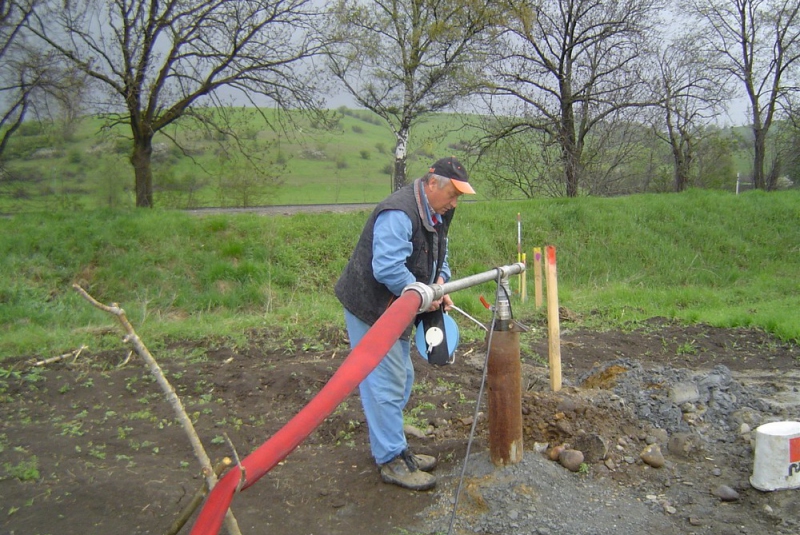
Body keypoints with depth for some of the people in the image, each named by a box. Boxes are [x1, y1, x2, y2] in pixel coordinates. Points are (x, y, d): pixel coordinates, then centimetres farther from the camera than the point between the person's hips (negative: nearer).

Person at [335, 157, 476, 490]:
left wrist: (440, 282, -2)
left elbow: (439, 256, 18)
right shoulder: (398, 214, -26)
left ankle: (394, 448, 32)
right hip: (370, 309, -11)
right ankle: (391, 460, 6)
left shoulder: (435, 214, 7)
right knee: (385, 383, -5)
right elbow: (387, 269, -34)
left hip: (395, 309, 11)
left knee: (402, 378, 17)